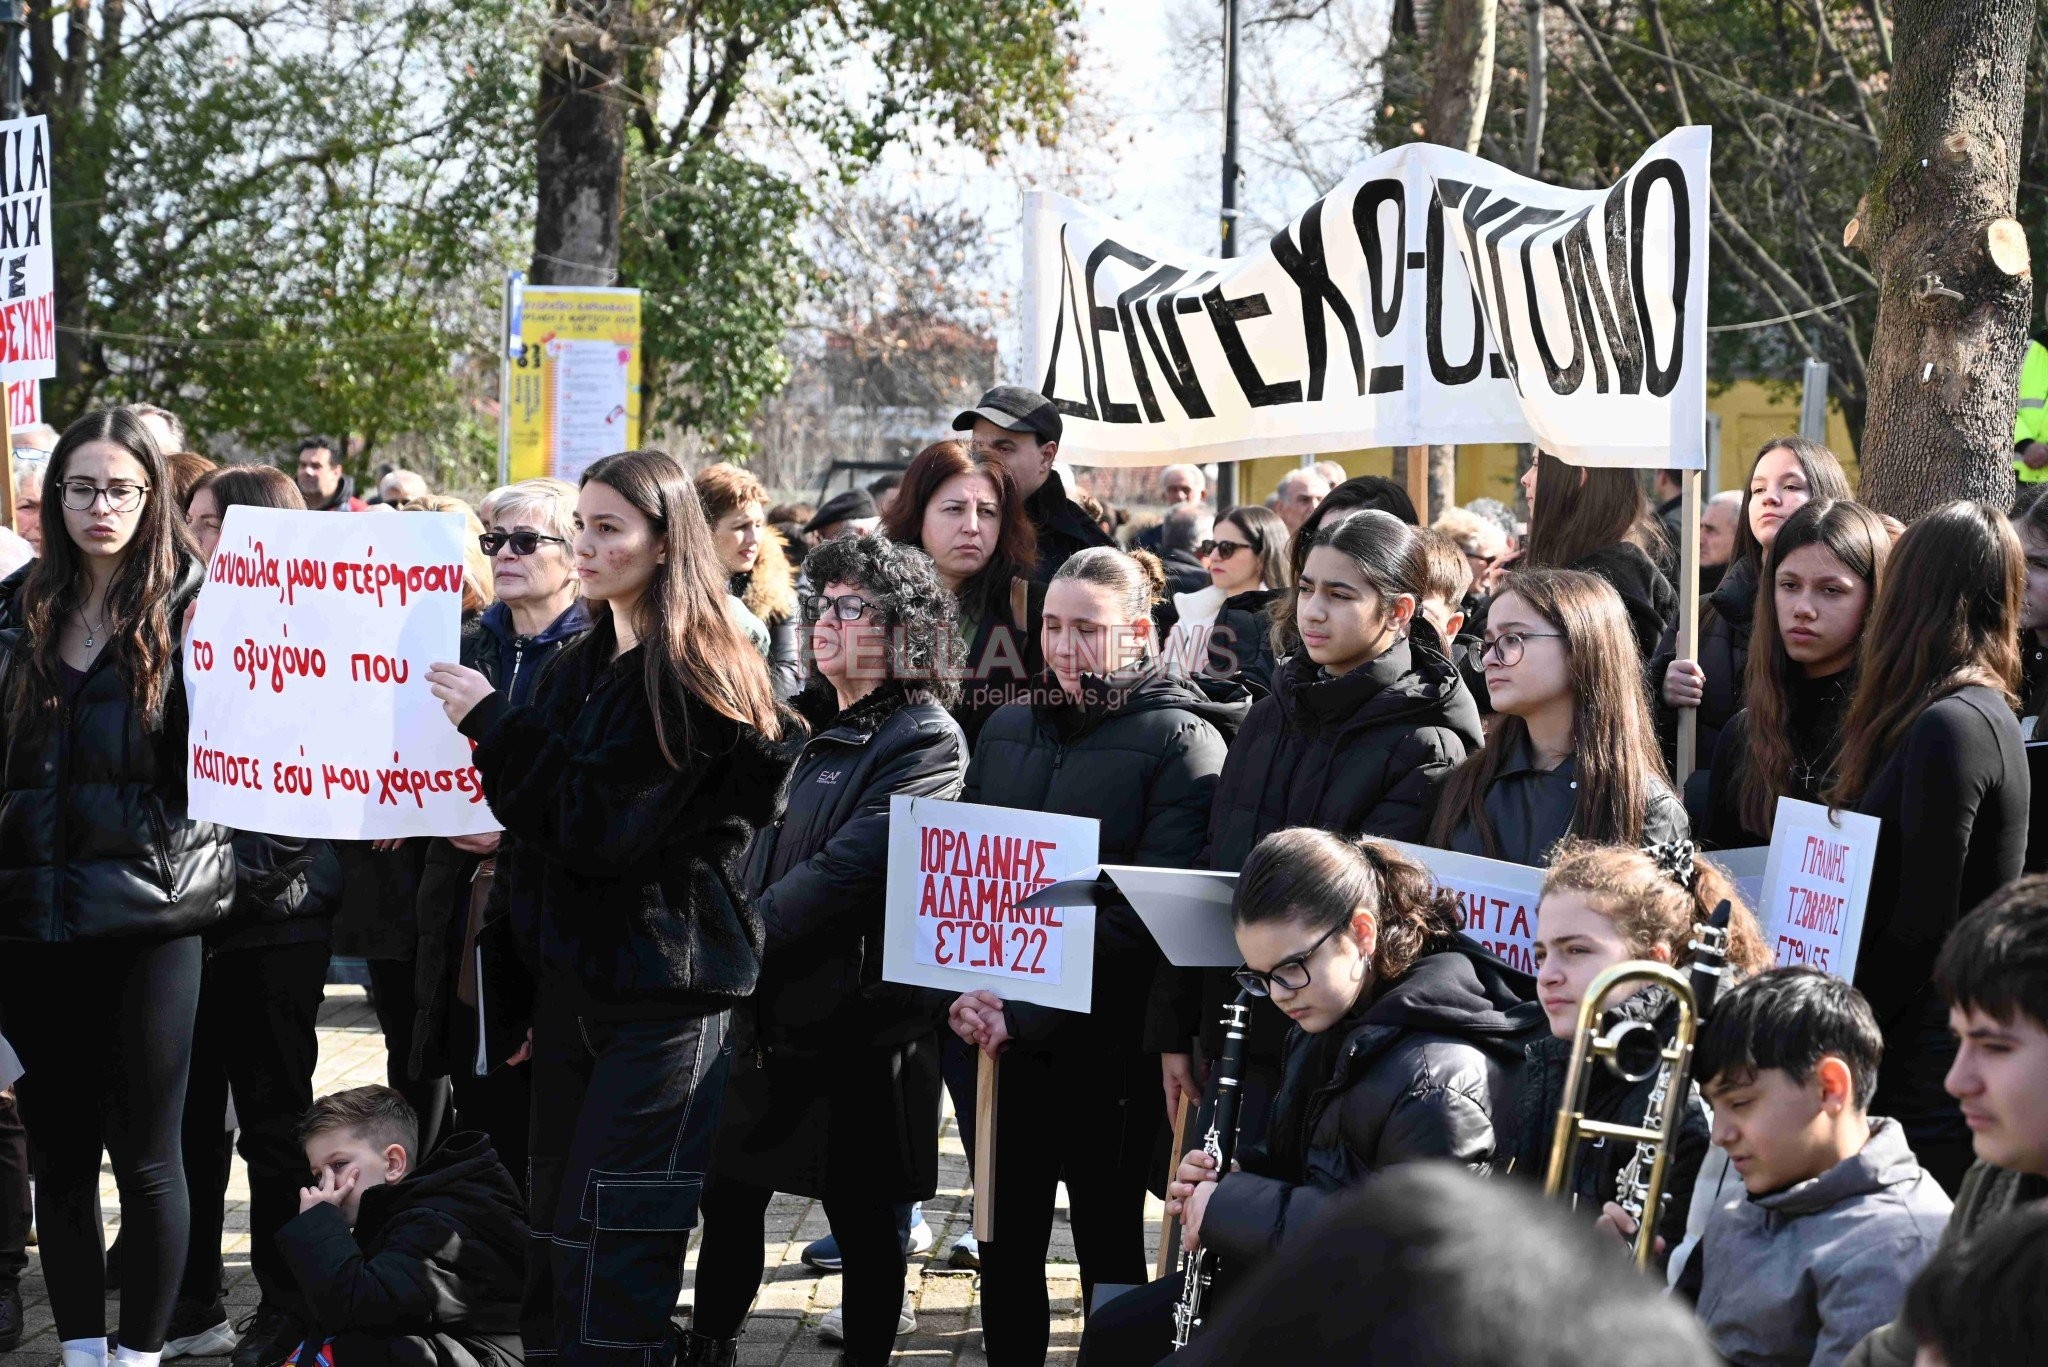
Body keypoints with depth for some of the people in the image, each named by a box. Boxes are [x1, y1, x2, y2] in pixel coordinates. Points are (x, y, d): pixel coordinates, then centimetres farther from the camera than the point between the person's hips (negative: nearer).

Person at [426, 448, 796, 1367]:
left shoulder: (696, 680, -11)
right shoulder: (582, 665, 15)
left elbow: (592, 823, -19)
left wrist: (491, 723, -16)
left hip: (663, 992, -8)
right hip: (572, 974, 8)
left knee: (613, 1251, -12)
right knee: (553, 1234, 8)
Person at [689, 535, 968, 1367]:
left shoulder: (924, 741, -12)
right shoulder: (806, 724, 13)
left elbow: (848, 868, -21)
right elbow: (755, 849, 19)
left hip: (858, 1017, -7)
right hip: (769, 1009, 8)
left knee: (863, 1216, 3)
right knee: (730, 1190, 13)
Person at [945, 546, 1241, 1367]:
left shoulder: (1182, 741, -7)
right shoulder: (1006, 731, 11)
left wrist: (1025, 1013, -19)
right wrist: (965, 991, -8)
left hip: (1106, 1045, -5)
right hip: (998, 1042, 5)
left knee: (1108, 1246, 4)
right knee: (1004, 1245, 10)